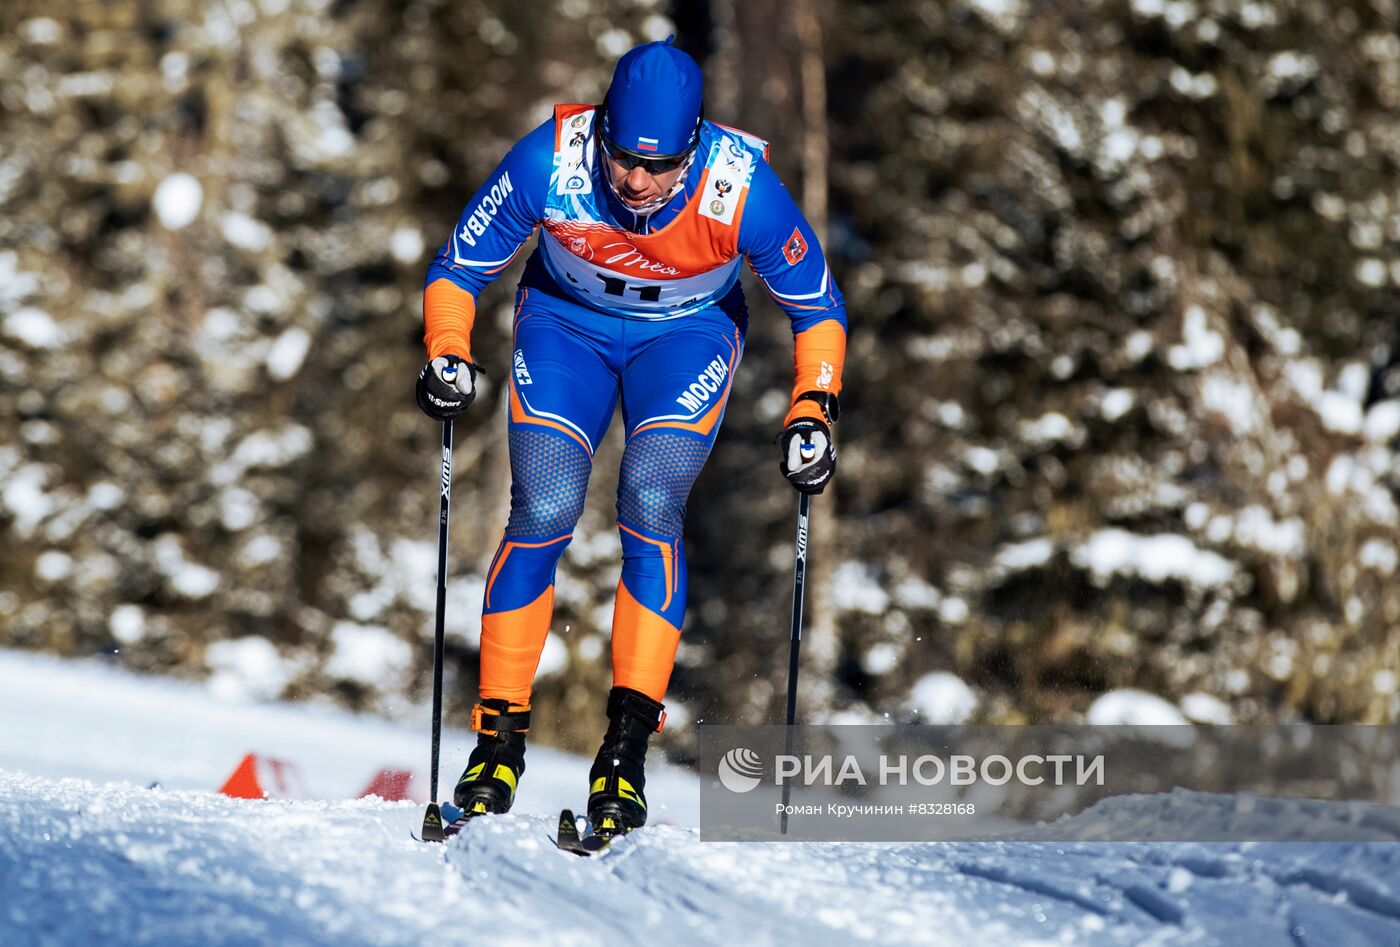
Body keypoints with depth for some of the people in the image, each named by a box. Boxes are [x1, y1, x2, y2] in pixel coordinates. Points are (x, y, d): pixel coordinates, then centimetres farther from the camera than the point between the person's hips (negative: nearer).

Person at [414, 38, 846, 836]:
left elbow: (820, 309, -13)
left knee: (651, 506, -22)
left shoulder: (744, 191, -31)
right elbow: (459, 268, -13)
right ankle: (500, 736, -3)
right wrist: (448, 353, -28)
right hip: (566, 321, 1)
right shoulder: (548, 164, -31)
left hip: (688, 333, -1)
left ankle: (629, 741, -18)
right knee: (544, 512, -16)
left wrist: (813, 411, -23)